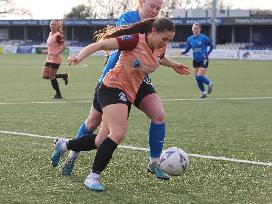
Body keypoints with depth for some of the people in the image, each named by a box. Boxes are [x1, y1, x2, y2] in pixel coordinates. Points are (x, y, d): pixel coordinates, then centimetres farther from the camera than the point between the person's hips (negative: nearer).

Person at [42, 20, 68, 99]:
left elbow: (63, 46, -21)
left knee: (51, 77, -5)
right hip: (49, 58, 9)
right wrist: (48, 51, 15)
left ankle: (58, 95, 10)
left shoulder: (58, 35, -15)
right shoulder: (50, 34, 12)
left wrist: (56, 54, -30)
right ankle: (64, 76, 19)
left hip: (55, 59, -9)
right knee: (45, 76, 6)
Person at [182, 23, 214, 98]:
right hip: (195, 60, 5)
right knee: (197, 78, 6)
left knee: (200, 77, -14)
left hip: (203, 60, -5)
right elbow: (187, 49, 5)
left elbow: (211, 46, -4)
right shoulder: (190, 39, 0)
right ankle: (204, 92, 23)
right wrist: (183, 52, -17)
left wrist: (207, 54, -14)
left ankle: (209, 83, 18)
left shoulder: (204, 38, -12)